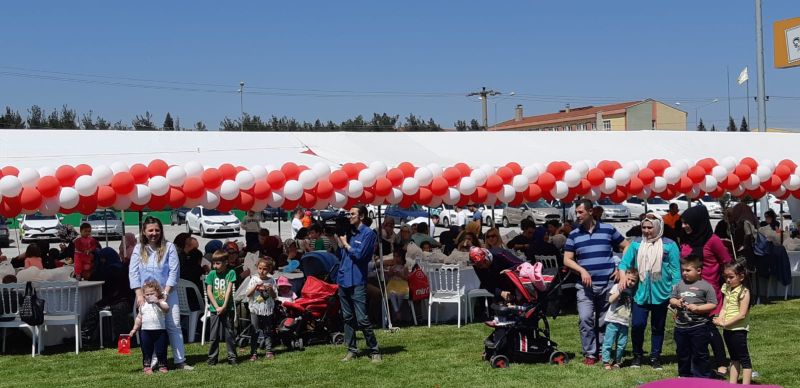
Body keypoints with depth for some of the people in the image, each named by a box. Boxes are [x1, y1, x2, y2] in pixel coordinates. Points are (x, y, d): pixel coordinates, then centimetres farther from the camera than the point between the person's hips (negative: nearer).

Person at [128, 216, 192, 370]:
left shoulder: (169, 247, -1)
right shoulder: (138, 249, 4)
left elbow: (174, 271, -5)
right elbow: (133, 272, 0)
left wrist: (165, 292, -11)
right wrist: (139, 294, -8)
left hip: (167, 292, -1)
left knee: (174, 326, -1)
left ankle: (180, 361, 3)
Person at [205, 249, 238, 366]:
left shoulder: (230, 273, -3)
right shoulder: (211, 274, 1)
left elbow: (229, 290, -8)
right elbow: (209, 291, -1)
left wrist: (224, 306, -14)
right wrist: (217, 307, -9)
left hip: (227, 308, -1)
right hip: (214, 309, 1)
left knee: (229, 334, 3)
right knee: (214, 335, 3)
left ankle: (232, 357, 10)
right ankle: (212, 358, 11)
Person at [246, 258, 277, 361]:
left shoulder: (271, 281, -1)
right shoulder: (254, 279, -2)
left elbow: (274, 297, 0)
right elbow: (248, 294, -6)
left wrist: (271, 290, -18)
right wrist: (255, 287, -20)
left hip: (268, 310, 1)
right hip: (255, 309, -1)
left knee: (268, 331, 8)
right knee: (255, 331, 0)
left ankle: (269, 351, 15)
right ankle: (254, 353, 3)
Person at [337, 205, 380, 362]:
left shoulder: (368, 233, -6)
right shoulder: (349, 232, 15)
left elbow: (359, 254, -16)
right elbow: (340, 254, 16)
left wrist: (346, 244, -5)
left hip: (357, 281, -7)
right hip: (344, 279, 7)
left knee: (362, 319, -10)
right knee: (347, 318, 10)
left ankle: (374, 351, -2)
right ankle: (351, 350, 16)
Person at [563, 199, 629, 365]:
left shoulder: (608, 230, 4)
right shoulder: (573, 235, 6)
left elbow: (627, 247, 11)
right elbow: (567, 260, 5)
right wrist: (582, 270, -12)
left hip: (608, 284, 0)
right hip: (585, 286, 0)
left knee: (604, 321, 7)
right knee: (585, 318, -13)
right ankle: (589, 353, -4)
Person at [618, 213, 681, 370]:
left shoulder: (669, 245, -3)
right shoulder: (636, 244, 4)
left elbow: (675, 270, -2)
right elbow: (624, 262, 4)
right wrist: (623, 276, -14)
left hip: (661, 293, -1)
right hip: (640, 293, 1)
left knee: (657, 327, 10)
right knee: (637, 325, -3)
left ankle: (655, 357, 22)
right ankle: (637, 355, 16)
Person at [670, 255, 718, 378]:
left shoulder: (705, 286, -7)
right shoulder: (679, 285, 8)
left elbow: (713, 304, -8)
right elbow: (671, 300, 13)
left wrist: (697, 308, -19)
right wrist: (676, 302, -9)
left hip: (699, 327, -5)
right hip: (681, 326, 5)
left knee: (699, 354, 3)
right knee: (683, 354, 16)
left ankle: (702, 377, 12)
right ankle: (684, 376, 29)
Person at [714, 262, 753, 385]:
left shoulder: (744, 292, -13)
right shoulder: (727, 290, 10)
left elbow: (742, 314, -18)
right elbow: (724, 308, 9)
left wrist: (726, 323, -20)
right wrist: (720, 320, -11)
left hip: (738, 330, -8)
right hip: (727, 329, 8)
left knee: (744, 358, -2)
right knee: (734, 358, 17)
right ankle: (732, 383, 23)